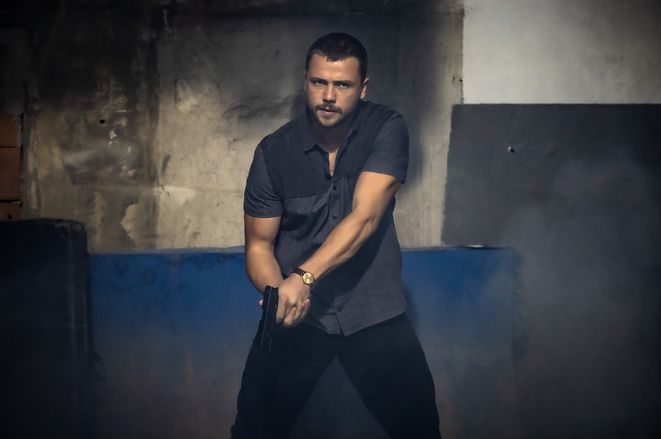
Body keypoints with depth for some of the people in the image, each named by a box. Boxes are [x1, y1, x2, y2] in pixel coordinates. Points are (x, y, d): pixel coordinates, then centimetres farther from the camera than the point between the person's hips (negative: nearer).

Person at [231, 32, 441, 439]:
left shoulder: (387, 130, -10)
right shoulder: (274, 152, -6)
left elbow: (364, 218, -21)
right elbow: (259, 244, -1)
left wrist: (304, 276, -34)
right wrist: (279, 292, -23)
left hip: (374, 311, 0)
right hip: (299, 313, 1)